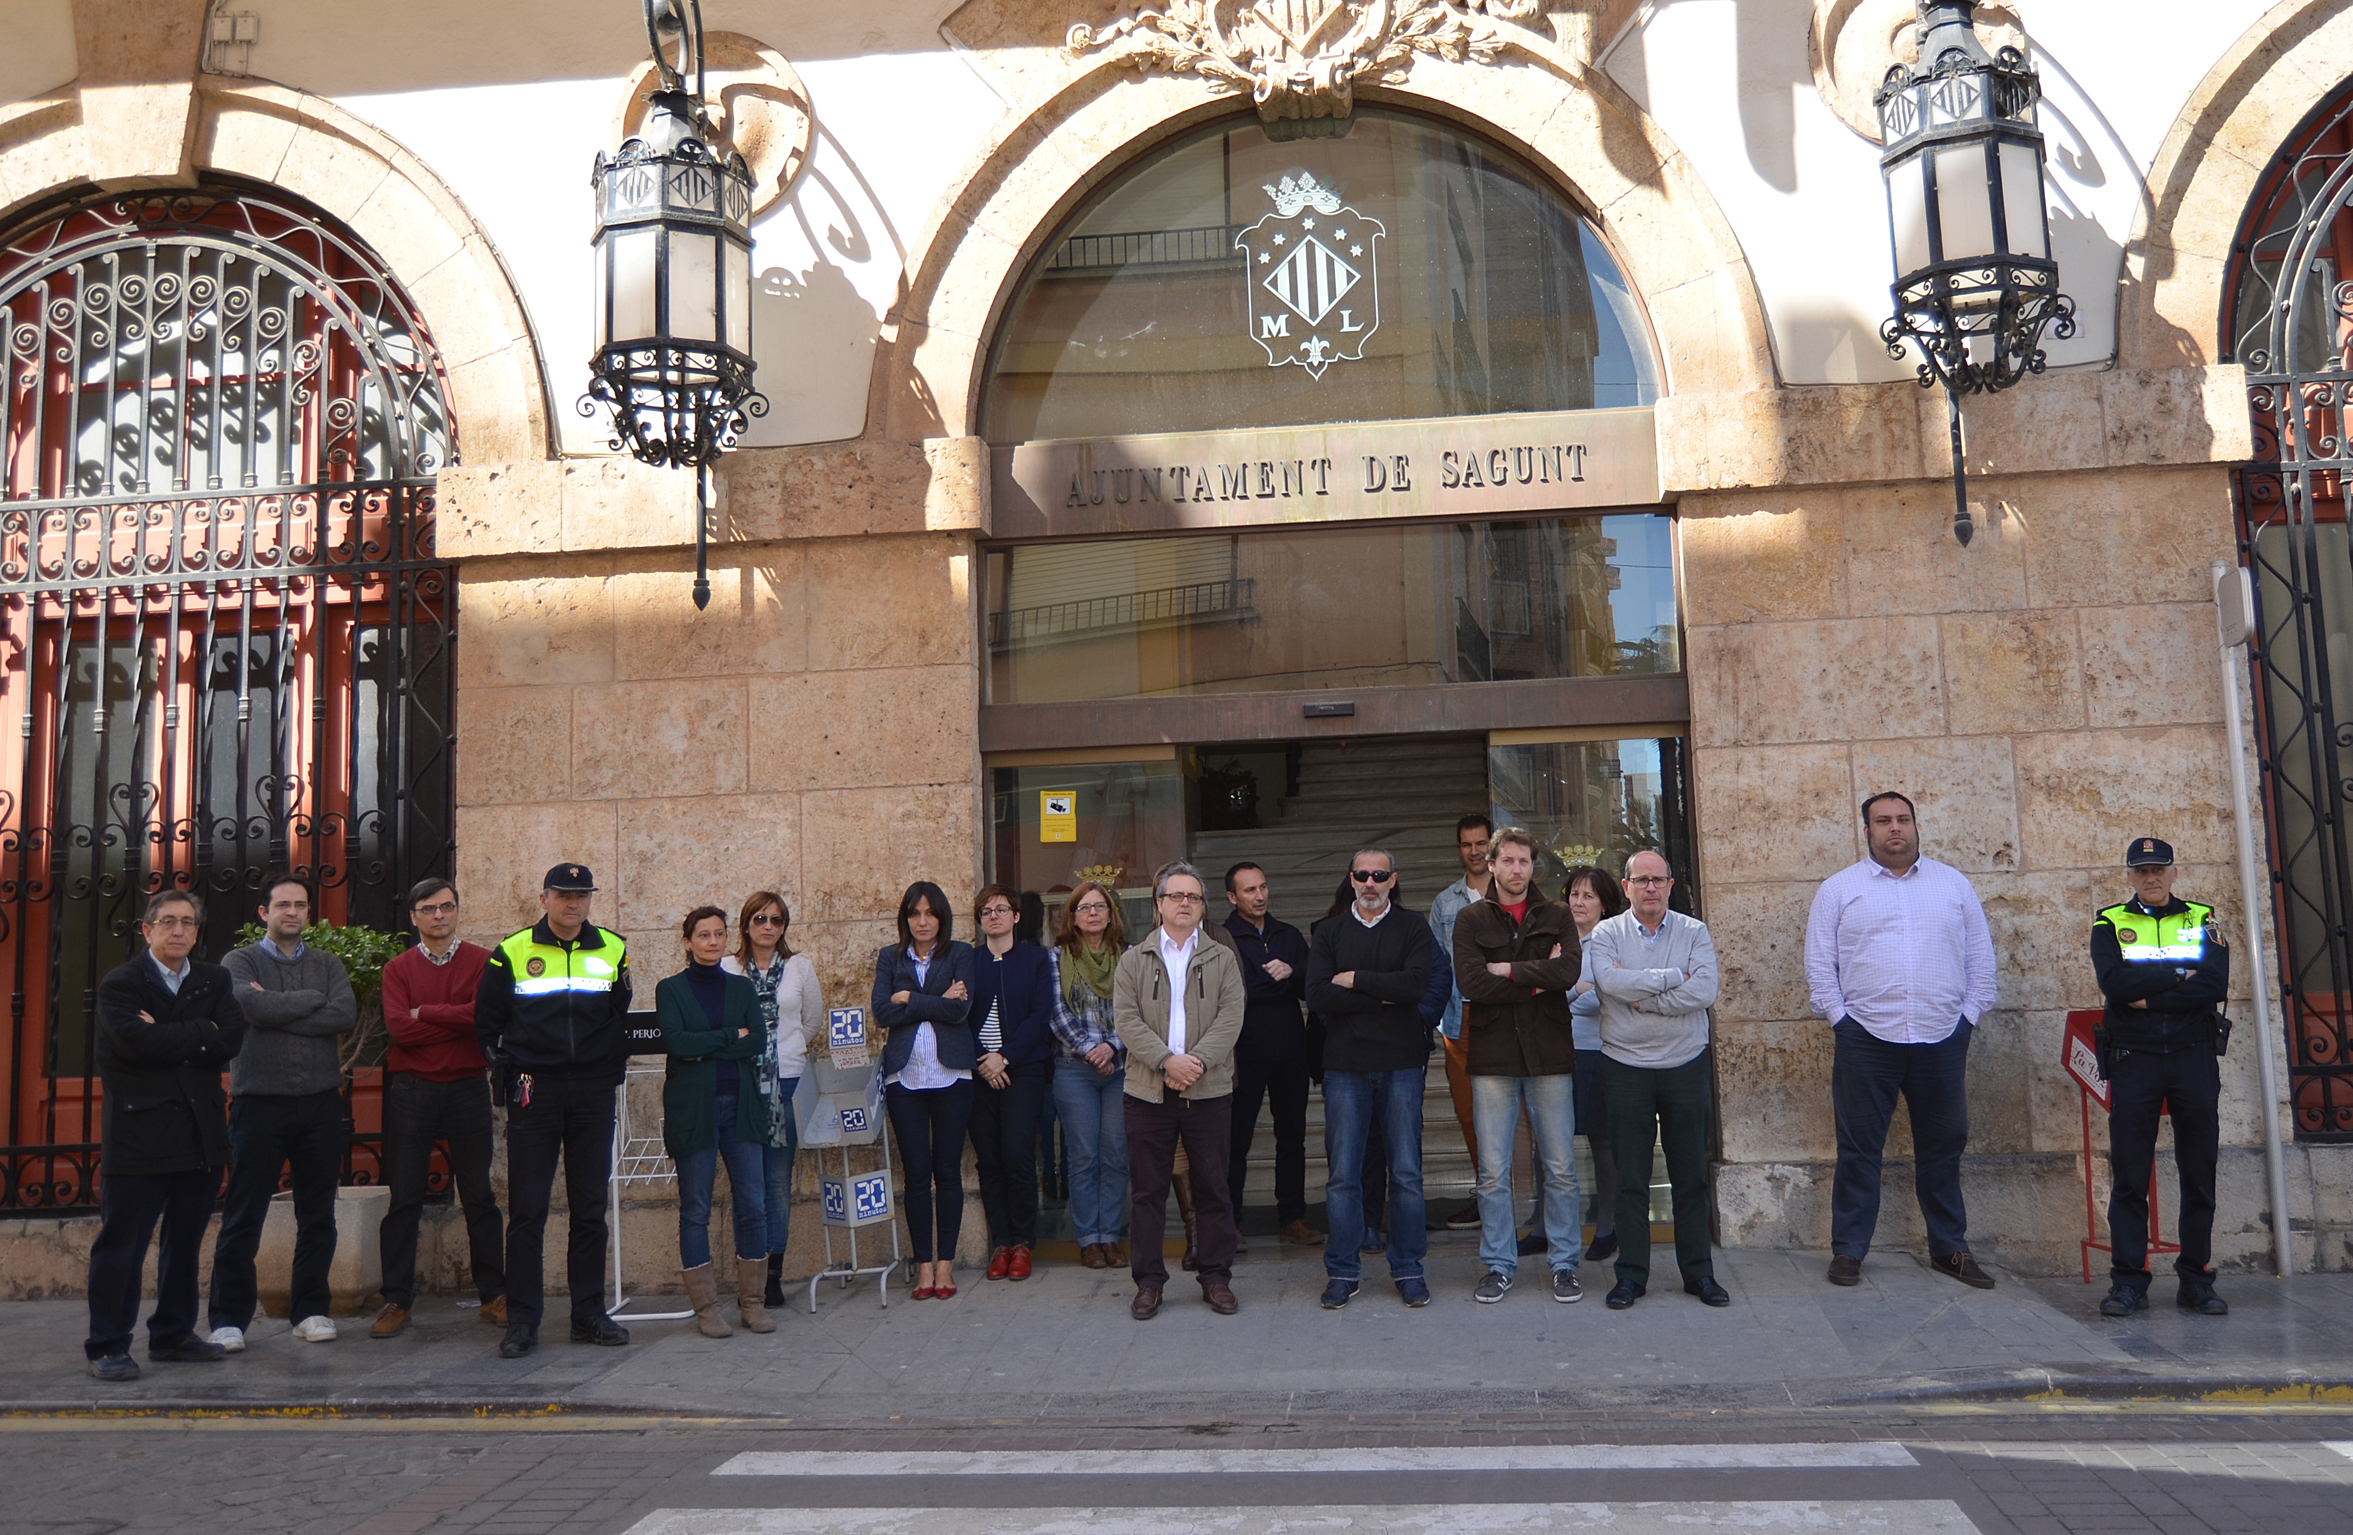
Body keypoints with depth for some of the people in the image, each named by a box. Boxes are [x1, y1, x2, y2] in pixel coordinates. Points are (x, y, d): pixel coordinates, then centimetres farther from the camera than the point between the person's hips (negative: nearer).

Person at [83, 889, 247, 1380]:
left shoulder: (215, 981, 9)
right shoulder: (120, 984, -3)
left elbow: (231, 1040, -6)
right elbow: (139, 1041, -21)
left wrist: (168, 1037, -13)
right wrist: (199, 1035, -11)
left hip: (200, 1133, 5)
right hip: (138, 1133, -5)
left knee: (185, 1242, 13)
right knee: (122, 1244, 0)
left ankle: (173, 1335, 24)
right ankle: (107, 1345, 9)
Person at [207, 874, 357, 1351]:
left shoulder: (328, 965, 10)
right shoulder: (240, 962, 4)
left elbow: (346, 1015, -8)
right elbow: (253, 1007, -17)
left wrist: (277, 1010, -12)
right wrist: (313, 999, -6)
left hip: (320, 1102, 3)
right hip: (259, 1102, -2)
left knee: (317, 1214, 8)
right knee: (243, 1216, 2)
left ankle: (311, 1310, 19)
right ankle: (230, 1317, 12)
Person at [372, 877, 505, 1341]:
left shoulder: (483, 962, 4)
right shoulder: (398, 968, 7)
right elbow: (398, 1027, -9)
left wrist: (425, 1013, -8)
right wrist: (459, 1020, -9)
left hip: (468, 1089, 0)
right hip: (411, 1090, 1)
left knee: (479, 1197, 5)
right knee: (404, 1199, 3)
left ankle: (493, 1295, 14)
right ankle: (396, 1300, 11)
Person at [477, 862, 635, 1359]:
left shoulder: (612, 951, 7)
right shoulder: (511, 953, 1)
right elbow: (486, 1022, 6)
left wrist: (613, 1068, 5)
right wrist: (507, 1069, 0)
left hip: (594, 1094, 2)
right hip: (533, 1093, -2)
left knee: (591, 1207, 6)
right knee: (527, 1210, 0)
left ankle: (589, 1314, 15)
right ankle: (522, 1320, 7)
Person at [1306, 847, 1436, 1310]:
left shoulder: (1413, 927, 7)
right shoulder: (1330, 932, 11)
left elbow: (1417, 983, -12)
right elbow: (1318, 993, -4)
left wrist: (1354, 980, -7)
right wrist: (1385, 994, -8)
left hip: (1401, 1063, -1)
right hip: (1345, 1064, 1)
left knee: (1406, 1171, 3)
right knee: (1342, 1174, 1)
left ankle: (1408, 1267, 15)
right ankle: (1342, 1271, 12)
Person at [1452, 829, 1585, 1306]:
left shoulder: (1556, 916, 7)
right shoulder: (1471, 919, 4)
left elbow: (1569, 970, -12)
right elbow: (1470, 982, -11)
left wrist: (1508, 971, -11)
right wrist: (1538, 980, -9)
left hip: (1550, 1056, 1)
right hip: (1492, 1057, 0)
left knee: (1560, 1170, 6)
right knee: (1493, 1173, 5)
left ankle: (1565, 1264, 19)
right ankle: (1499, 1266, 17)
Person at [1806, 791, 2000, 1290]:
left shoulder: (1953, 884, 10)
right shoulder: (1839, 889, 4)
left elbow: (1980, 956, 11)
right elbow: (1819, 962, 3)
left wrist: (1969, 1014, 3)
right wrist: (1839, 1017, -4)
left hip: (1942, 1039, 2)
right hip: (1866, 1039, -2)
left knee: (1943, 1147, 11)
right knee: (1859, 1149, 3)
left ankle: (1949, 1248, 24)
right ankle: (1848, 1250, 12)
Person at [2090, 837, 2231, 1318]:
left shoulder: (2202, 919, 9)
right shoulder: (2110, 923, 7)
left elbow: (2217, 985, -7)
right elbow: (2114, 981, -11)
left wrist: (2150, 995, -12)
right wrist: (2180, 975, -10)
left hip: (2195, 1058, 1)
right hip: (2133, 1061, -1)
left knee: (2199, 1175, 5)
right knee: (2130, 1176, -1)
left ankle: (2196, 1280, 14)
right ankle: (2128, 1282, 3)